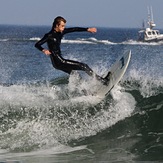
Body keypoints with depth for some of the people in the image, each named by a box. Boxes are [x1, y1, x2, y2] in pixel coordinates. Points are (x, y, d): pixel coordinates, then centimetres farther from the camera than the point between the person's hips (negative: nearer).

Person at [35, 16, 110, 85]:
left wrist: (87, 29, 7)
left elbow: (74, 29, 12)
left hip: (60, 60, 9)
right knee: (83, 66, -8)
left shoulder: (60, 32, 8)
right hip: (58, 61, -9)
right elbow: (37, 44, -17)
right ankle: (102, 80, -7)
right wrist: (43, 50, -37)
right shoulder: (49, 36, -13)